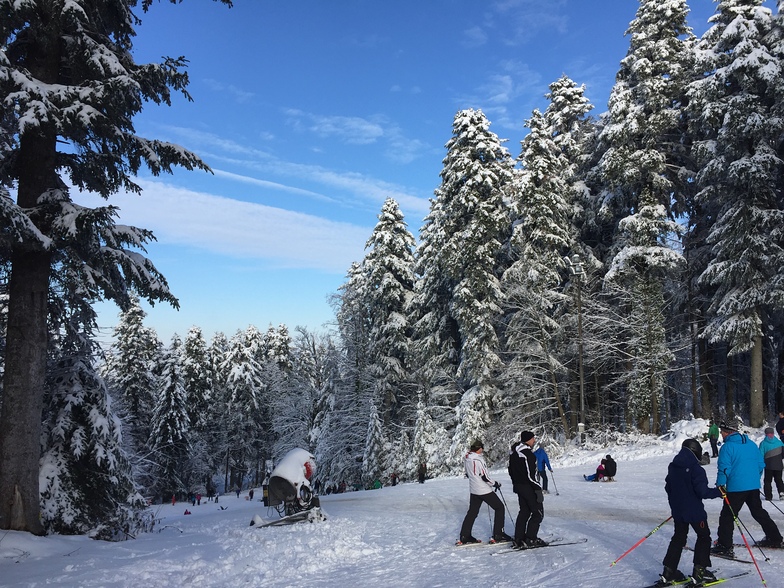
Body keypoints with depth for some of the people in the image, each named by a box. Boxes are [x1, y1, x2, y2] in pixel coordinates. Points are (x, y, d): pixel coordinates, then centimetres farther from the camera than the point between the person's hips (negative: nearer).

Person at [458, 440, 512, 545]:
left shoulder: (466, 459, 3)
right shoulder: (478, 459, -22)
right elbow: (485, 477, -21)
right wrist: (495, 484, -6)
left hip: (473, 490, 8)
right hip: (484, 490, -8)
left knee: (472, 512, 16)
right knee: (499, 508, 7)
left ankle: (464, 536, 14)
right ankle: (498, 535, 7)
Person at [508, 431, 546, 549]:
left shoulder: (514, 452, 8)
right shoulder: (527, 454, -22)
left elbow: (511, 470, 16)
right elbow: (531, 475, -23)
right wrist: (538, 490, -18)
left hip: (518, 486, 9)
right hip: (528, 487, -9)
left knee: (524, 511, 17)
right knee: (538, 513, 3)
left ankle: (519, 540, 17)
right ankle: (530, 539, 3)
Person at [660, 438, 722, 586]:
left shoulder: (673, 467, 5)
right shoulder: (696, 469, -18)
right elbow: (702, 491, -21)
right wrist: (719, 492, -7)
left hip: (677, 511, 7)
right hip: (694, 511, -7)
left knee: (678, 538, 15)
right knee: (704, 537, 10)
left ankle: (669, 571, 12)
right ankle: (699, 571, 6)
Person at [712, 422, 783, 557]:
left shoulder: (727, 447, -11)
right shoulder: (752, 444, 9)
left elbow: (724, 468, -15)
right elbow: (761, 464, 13)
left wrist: (720, 484, -6)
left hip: (736, 488, -7)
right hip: (754, 486, 7)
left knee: (727, 516, -2)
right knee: (759, 512, 23)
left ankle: (724, 546, -5)